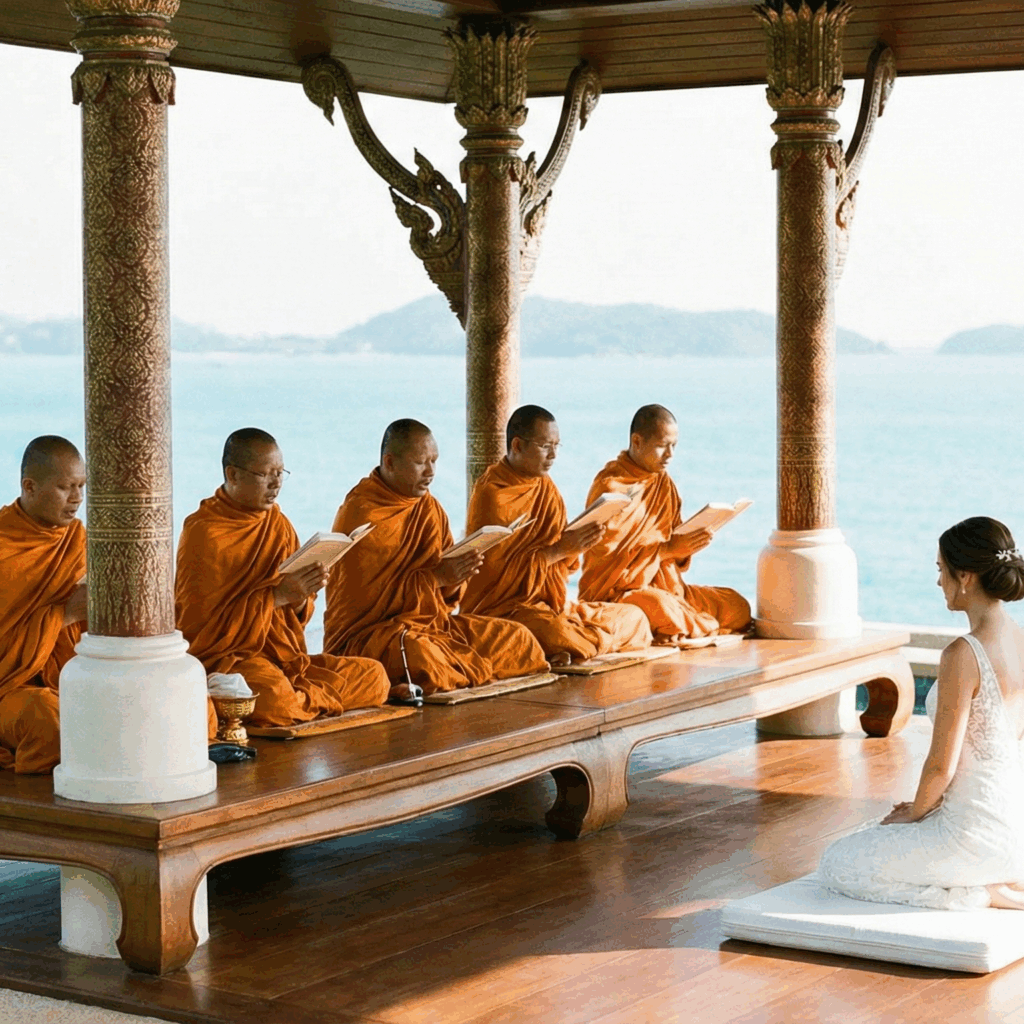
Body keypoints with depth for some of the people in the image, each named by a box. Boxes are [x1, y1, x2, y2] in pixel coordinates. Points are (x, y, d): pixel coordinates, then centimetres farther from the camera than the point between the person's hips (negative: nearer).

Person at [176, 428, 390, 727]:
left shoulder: (278, 524, 13)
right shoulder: (203, 532, -9)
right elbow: (198, 624, -15)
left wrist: (300, 598, -9)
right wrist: (277, 595, -20)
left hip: (284, 657, 7)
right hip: (222, 656, -7)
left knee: (373, 676, -7)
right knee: (272, 695, -38)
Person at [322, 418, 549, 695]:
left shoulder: (430, 507, 12)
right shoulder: (361, 514, -12)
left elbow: (444, 597, 14)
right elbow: (367, 597, -18)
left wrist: (455, 576, -10)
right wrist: (436, 577, -21)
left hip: (430, 622, 8)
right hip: (363, 634, -8)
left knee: (517, 638, -1)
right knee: (416, 651, -40)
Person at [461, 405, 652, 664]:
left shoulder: (546, 487, 13)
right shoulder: (492, 495, -13)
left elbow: (563, 564, 13)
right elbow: (498, 569, -17)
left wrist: (576, 544, -11)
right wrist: (558, 550, -19)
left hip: (550, 602, 9)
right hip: (501, 608, -9)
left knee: (634, 617, 4)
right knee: (564, 636, -37)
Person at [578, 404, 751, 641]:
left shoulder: (664, 483, 13)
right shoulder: (610, 486, -13)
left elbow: (673, 539, 14)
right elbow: (606, 557, -19)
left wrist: (687, 546, -11)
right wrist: (668, 549, -24)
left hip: (662, 587, 9)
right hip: (614, 592, -9)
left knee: (737, 605, -3)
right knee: (663, 607, -39)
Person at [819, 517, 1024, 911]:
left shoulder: (963, 656, -23)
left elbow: (942, 764, -19)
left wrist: (914, 814, 1)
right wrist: (925, 807, 18)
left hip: (975, 833, -9)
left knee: (836, 867, 8)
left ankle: (980, 894, -3)